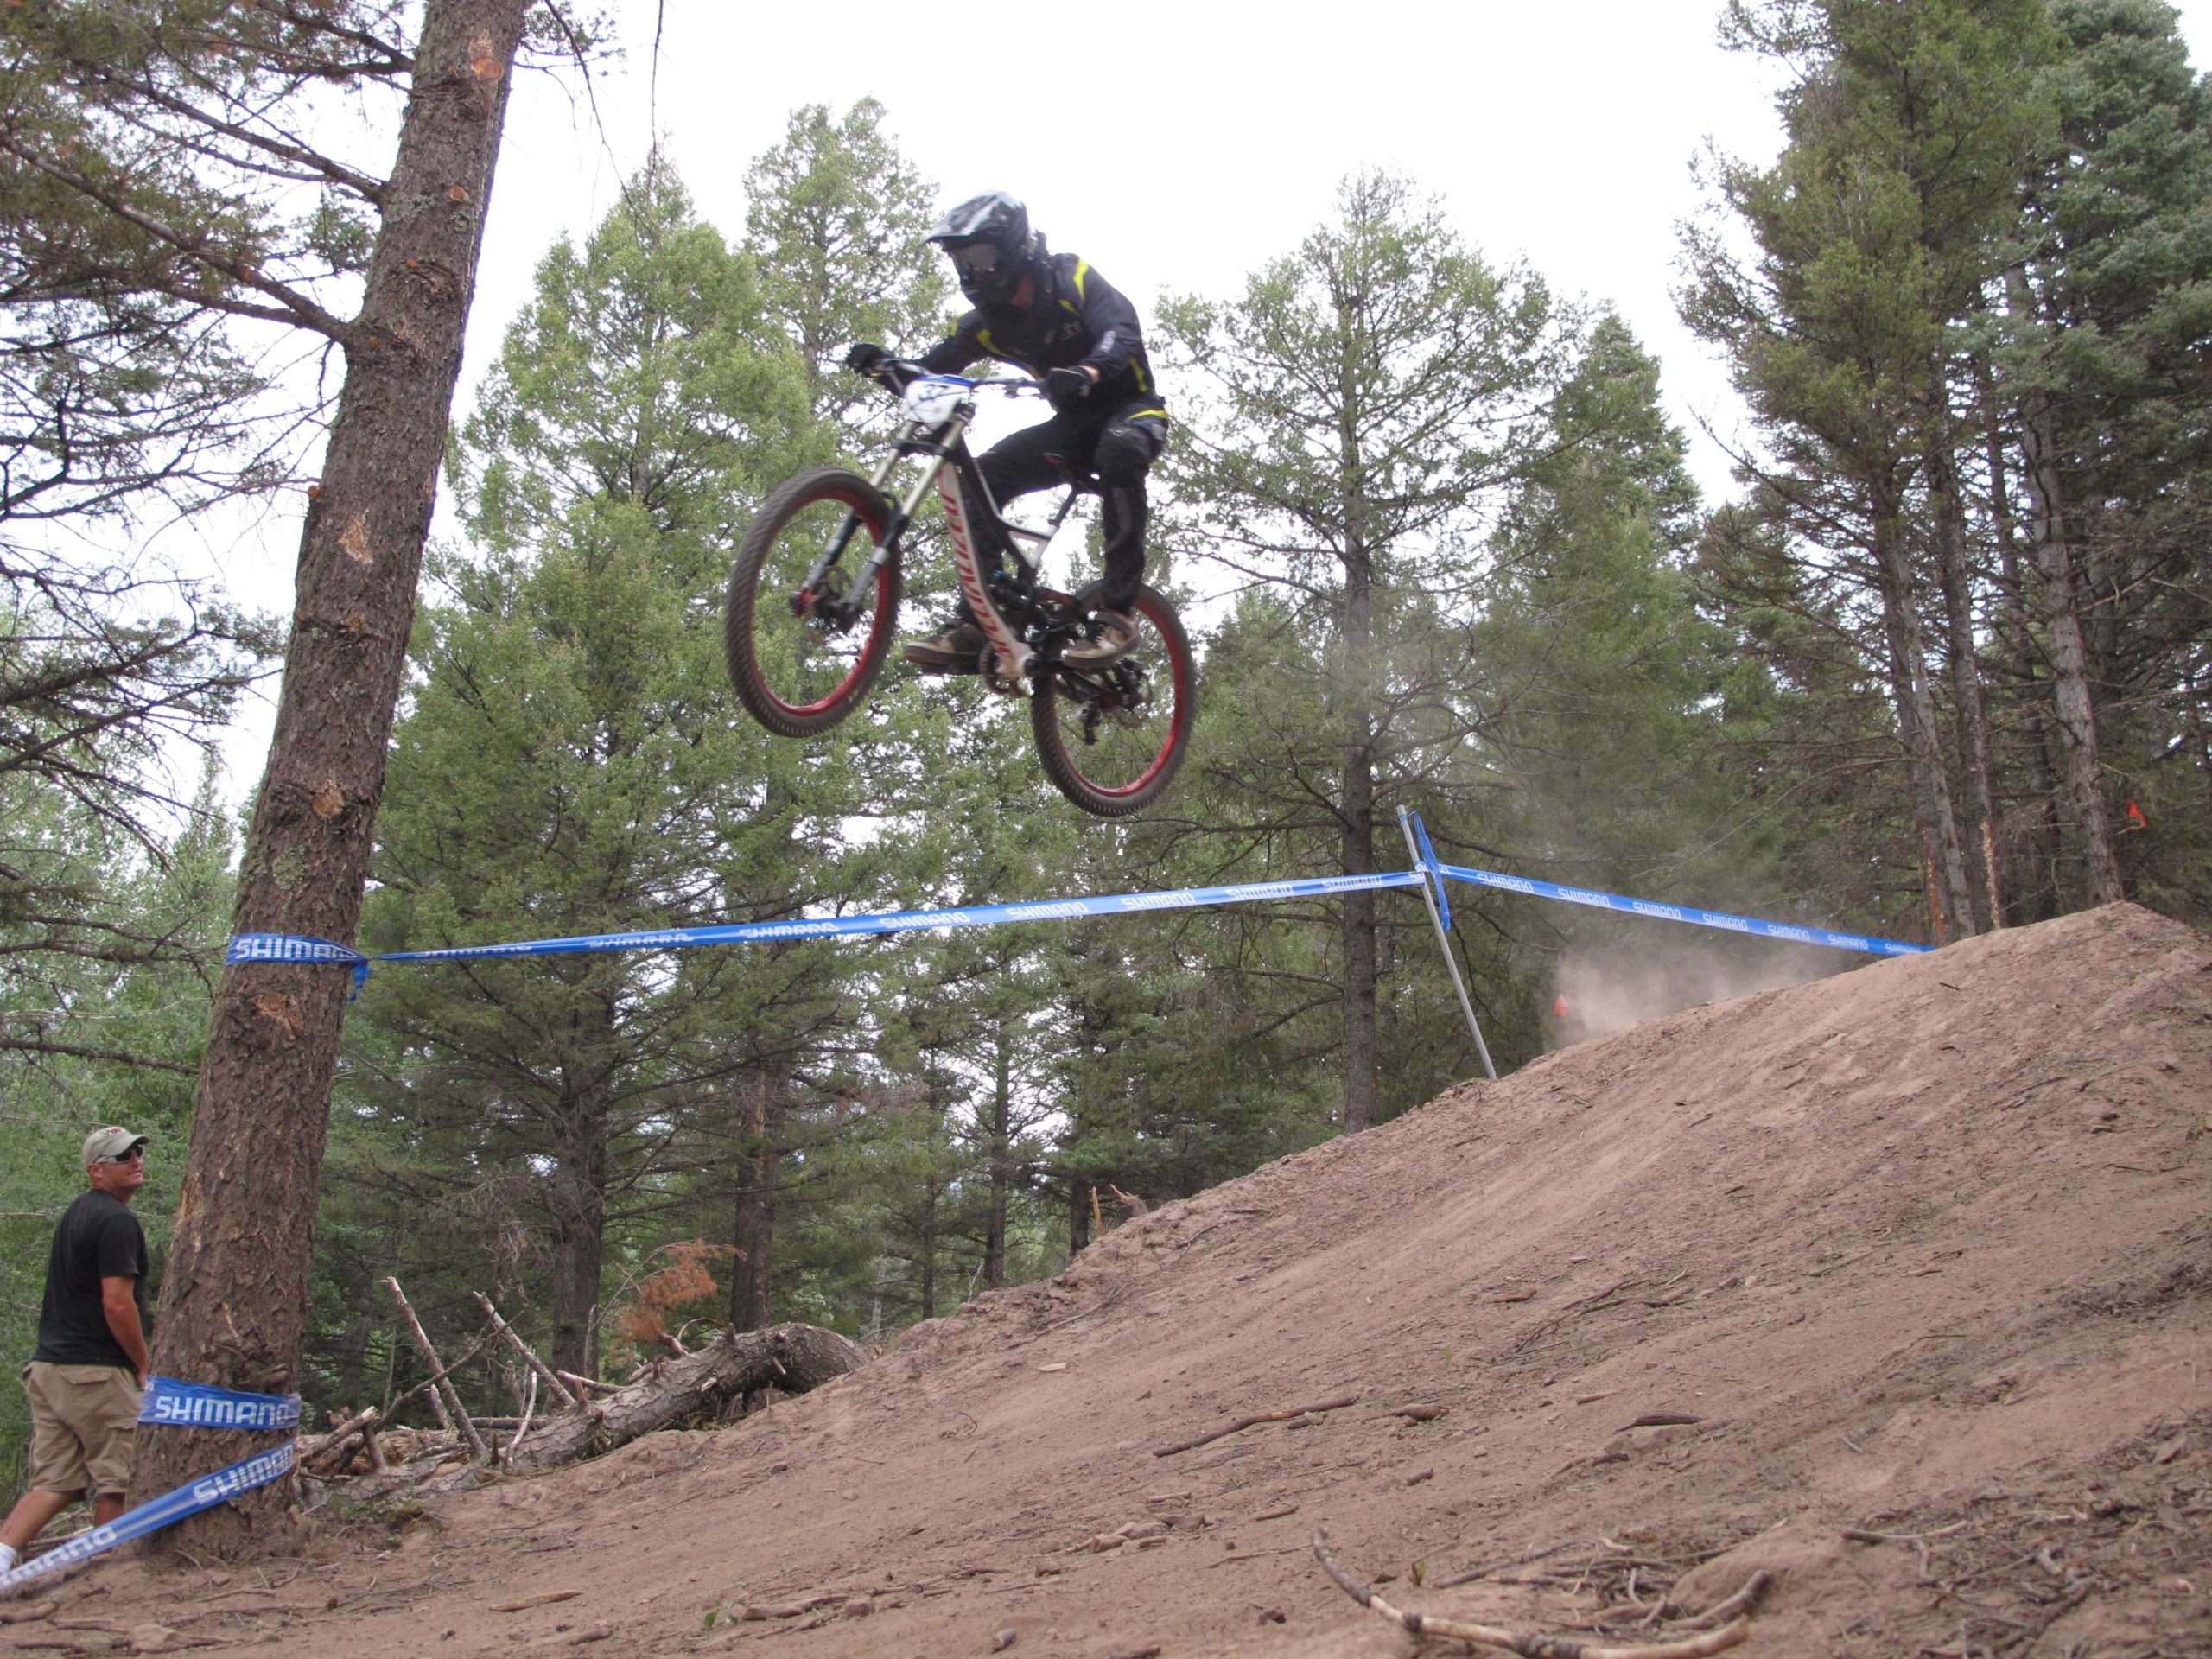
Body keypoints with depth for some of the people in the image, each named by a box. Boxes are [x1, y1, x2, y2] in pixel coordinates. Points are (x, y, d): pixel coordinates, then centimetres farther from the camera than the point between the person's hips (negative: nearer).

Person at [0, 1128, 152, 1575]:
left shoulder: (76, 1213, 18)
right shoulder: (116, 1220, -13)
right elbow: (117, 1304, -19)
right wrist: (143, 1368, -7)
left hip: (49, 1366, 9)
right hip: (96, 1371, -9)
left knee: (55, 1483, 7)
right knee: (115, 1480, 3)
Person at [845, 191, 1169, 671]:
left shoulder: (1072, 279, -15)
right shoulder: (990, 321, 0)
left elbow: (1123, 337, -31)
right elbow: (934, 368, -3)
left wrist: (1086, 372, -53)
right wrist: (886, 363, -25)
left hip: (1130, 407, -5)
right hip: (1073, 424, 6)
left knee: (1119, 450, -40)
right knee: (984, 475, -16)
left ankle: (1117, 609, -36)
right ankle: (974, 623, -19)